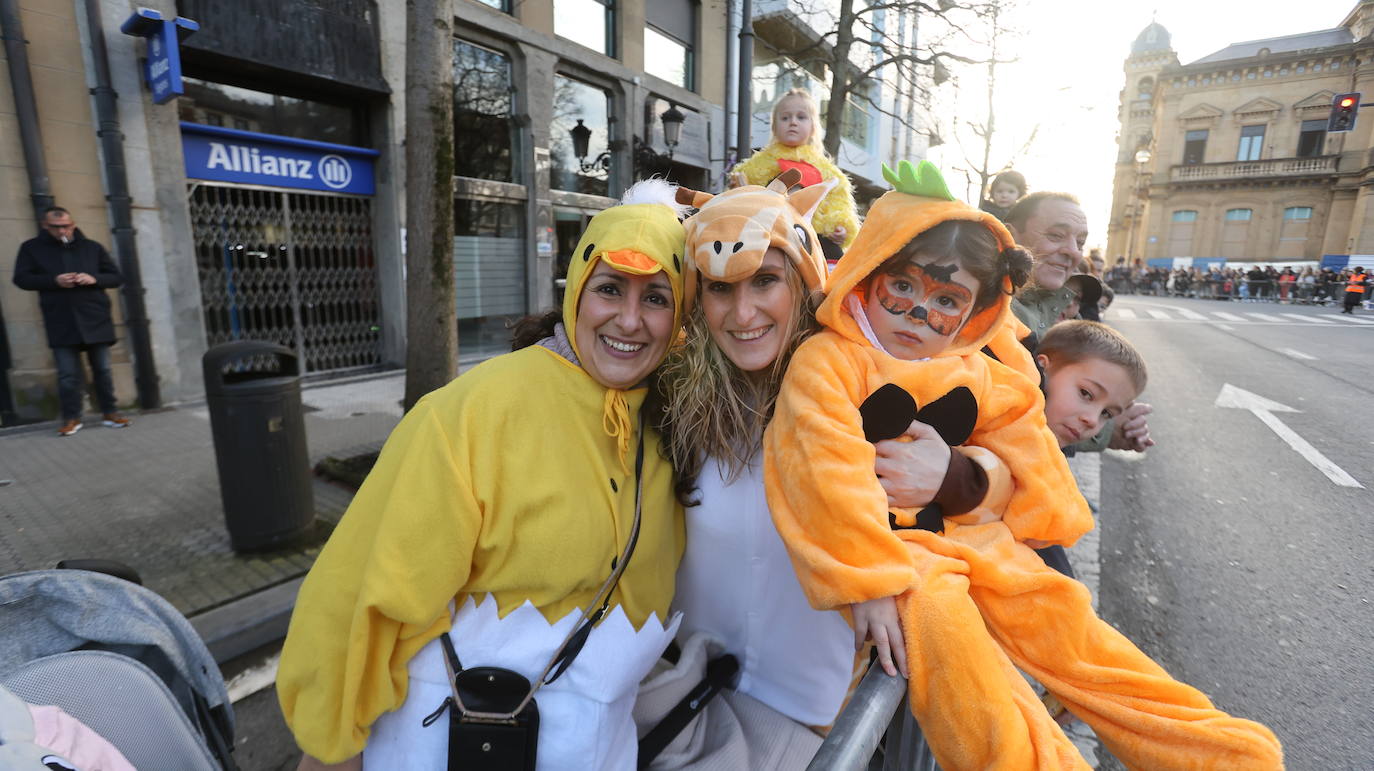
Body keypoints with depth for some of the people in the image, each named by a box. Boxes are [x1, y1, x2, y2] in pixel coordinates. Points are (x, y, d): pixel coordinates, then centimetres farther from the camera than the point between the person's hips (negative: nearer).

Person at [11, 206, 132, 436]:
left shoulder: (92, 247, 10)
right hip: (61, 323, -1)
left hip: (96, 319, 1)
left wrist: (94, 279, -11)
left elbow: (117, 277, 9)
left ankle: (110, 413, 14)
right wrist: (54, 281, -14)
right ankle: (71, 418, 8)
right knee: (68, 373, 0)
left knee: (102, 369, 5)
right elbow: (21, 278, 3)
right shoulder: (32, 248, 8)